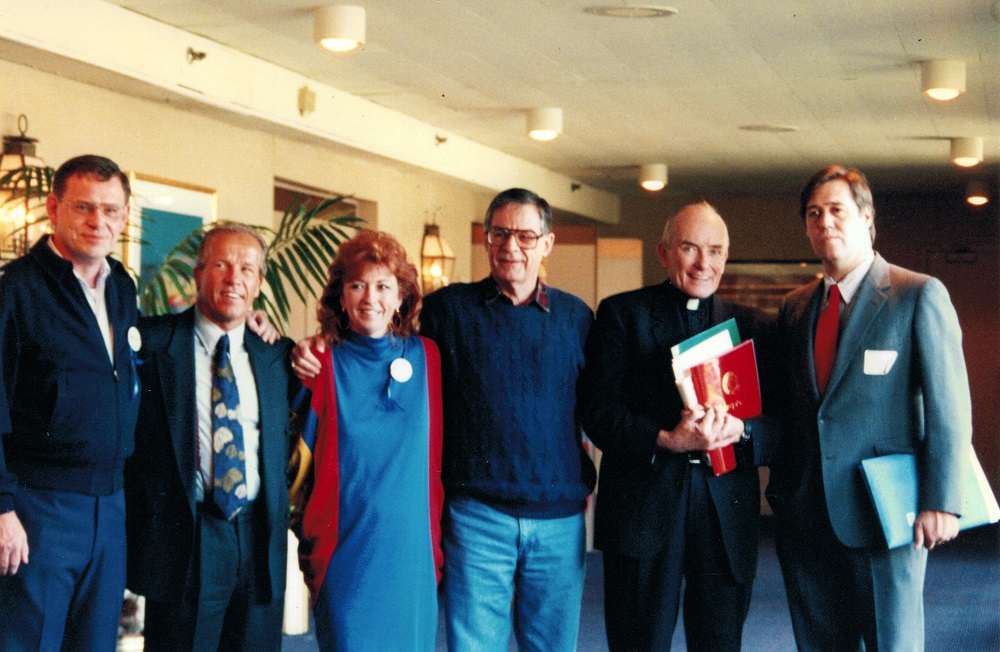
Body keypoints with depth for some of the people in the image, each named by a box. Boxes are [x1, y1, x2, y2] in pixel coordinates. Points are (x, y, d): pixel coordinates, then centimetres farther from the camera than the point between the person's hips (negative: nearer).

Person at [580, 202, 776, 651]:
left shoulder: (752, 326, 12)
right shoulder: (621, 314, 4)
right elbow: (599, 415, -6)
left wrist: (739, 429, -17)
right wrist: (667, 440, -21)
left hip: (727, 511, 3)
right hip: (642, 508, -2)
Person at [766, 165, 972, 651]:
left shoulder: (920, 296, -3)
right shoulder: (794, 307, 14)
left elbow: (949, 407, -9)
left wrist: (940, 501, -16)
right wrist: (779, 492, 9)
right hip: (805, 517, 5)